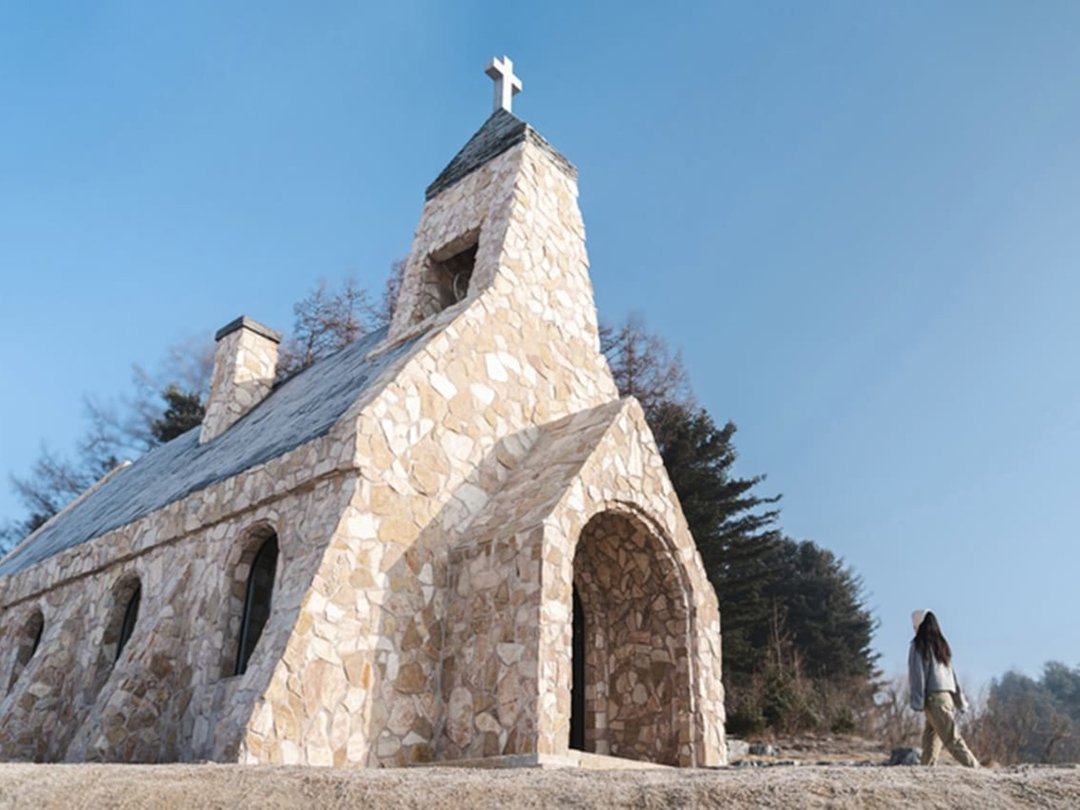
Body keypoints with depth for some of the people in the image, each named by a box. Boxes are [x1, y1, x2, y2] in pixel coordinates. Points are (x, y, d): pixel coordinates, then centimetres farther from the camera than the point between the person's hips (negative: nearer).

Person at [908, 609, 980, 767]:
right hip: (947, 695, 7)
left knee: (952, 738, -9)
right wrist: (960, 700, 20)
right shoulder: (941, 645, 18)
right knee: (930, 738, 9)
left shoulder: (918, 646, -3)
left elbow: (918, 674, -9)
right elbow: (951, 673, 18)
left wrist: (917, 701, -11)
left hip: (933, 696, -7)